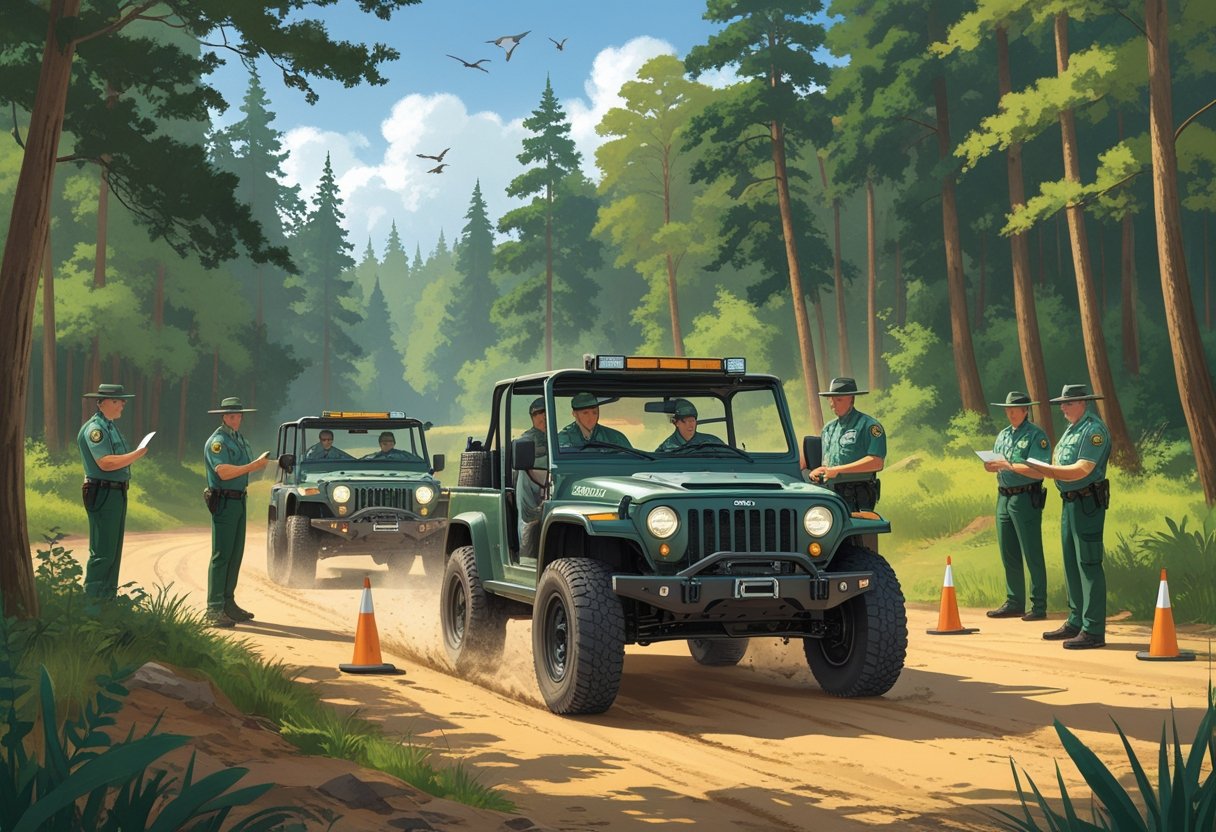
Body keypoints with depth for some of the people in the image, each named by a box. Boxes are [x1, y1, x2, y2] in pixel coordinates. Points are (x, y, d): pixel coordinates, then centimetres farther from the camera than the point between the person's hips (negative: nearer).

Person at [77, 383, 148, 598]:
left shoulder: (110, 427, 17)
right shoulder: (95, 428, -14)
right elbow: (105, 462, -24)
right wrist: (137, 454, -18)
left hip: (117, 494, 10)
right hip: (103, 494, -10)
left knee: (113, 551, 14)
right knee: (102, 553, -10)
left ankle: (109, 598, 21)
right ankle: (91, 599, -7)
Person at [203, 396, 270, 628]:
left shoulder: (240, 439, 16)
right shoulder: (217, 440, -12)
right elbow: (223, 472, -24)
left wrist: (260, 462, 0)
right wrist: (253, 465, -24)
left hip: (239, 500, 9)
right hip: (223, 501, -9)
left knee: (236, 554, 13)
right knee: (221, 556, -9)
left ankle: (228, 603, 21)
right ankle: (214, 610, -9)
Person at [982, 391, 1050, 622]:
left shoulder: (1036, 436, -8)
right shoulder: (1002, 435, 16)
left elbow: (1038, 472, -17)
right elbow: (995, 466, 20)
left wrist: (1009, 465, -21)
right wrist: (991, 465, -3)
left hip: (1026, 498, -8)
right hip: (1004, 497, 8)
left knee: (1032, 555, -4)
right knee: (1008, 555, 11)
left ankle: (1039, 606, 1)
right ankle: (1014, 603, 20)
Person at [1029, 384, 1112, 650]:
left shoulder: (1094, 430, -13)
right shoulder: (1071, 429, 18)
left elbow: (1082, 470, -22)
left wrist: (1046, 469, -25)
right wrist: (1041, 469, 4)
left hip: (1088, 504, -10)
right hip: (1071, 503, 10)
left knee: (1089, 565, -9)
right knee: (1071, 565, 14)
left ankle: (1093, 631, -8)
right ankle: (1076, 623, 23)